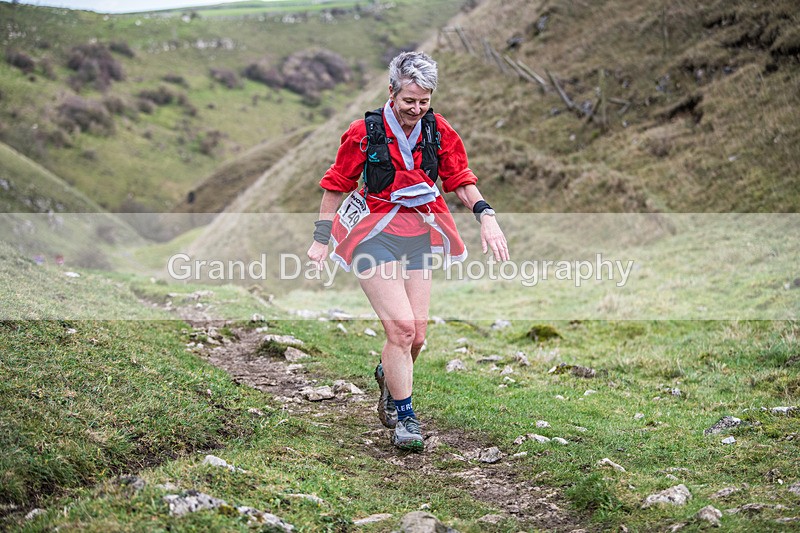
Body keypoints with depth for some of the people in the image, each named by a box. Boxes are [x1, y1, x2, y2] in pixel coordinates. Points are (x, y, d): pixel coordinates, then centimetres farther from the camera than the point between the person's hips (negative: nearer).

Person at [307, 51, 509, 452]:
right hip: (375, 234, -4)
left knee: (416, 334, 2)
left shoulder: (439, 131, 0)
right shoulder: (365, 132, -9)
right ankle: (403, 419, -2)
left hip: (419, 235, 4)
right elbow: (335, 185, 1)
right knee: (401, 326, -16)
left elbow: (461, 181, 8)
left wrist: (486, 215, -10)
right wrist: (321, 239, 3)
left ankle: (389, 376, 37)